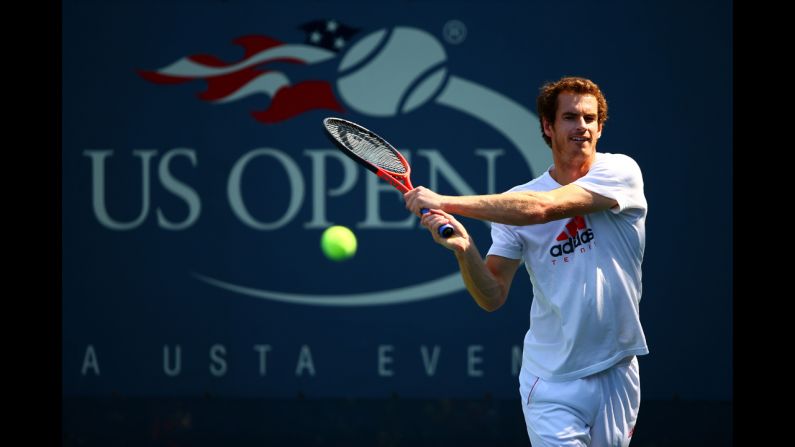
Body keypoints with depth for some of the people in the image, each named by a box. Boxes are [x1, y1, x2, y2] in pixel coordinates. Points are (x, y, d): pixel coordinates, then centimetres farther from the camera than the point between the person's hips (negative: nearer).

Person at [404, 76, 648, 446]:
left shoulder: (620, 172, -8)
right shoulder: (516, 200, 0)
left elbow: (542, 207, -23)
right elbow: (492, 298, -3)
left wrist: (446, 202, -25)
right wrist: (465, 249, -24)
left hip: (616, 374, 0)